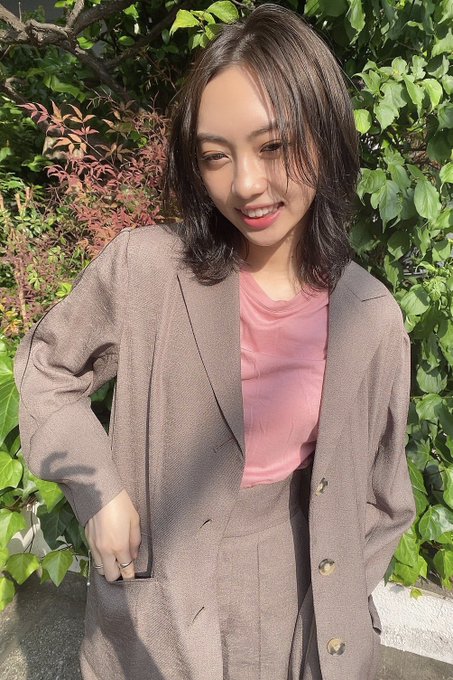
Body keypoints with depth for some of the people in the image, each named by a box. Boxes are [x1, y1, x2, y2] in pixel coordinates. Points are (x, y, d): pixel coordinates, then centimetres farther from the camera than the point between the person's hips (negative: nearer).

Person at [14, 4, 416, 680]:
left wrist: (339, 609, 0)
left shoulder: (373, 319, -13)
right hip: (157, 609, 0)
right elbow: (44, 368, -2)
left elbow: (379, 497, 1)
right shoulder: (142, 268, -19)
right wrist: (98, 490, -12)